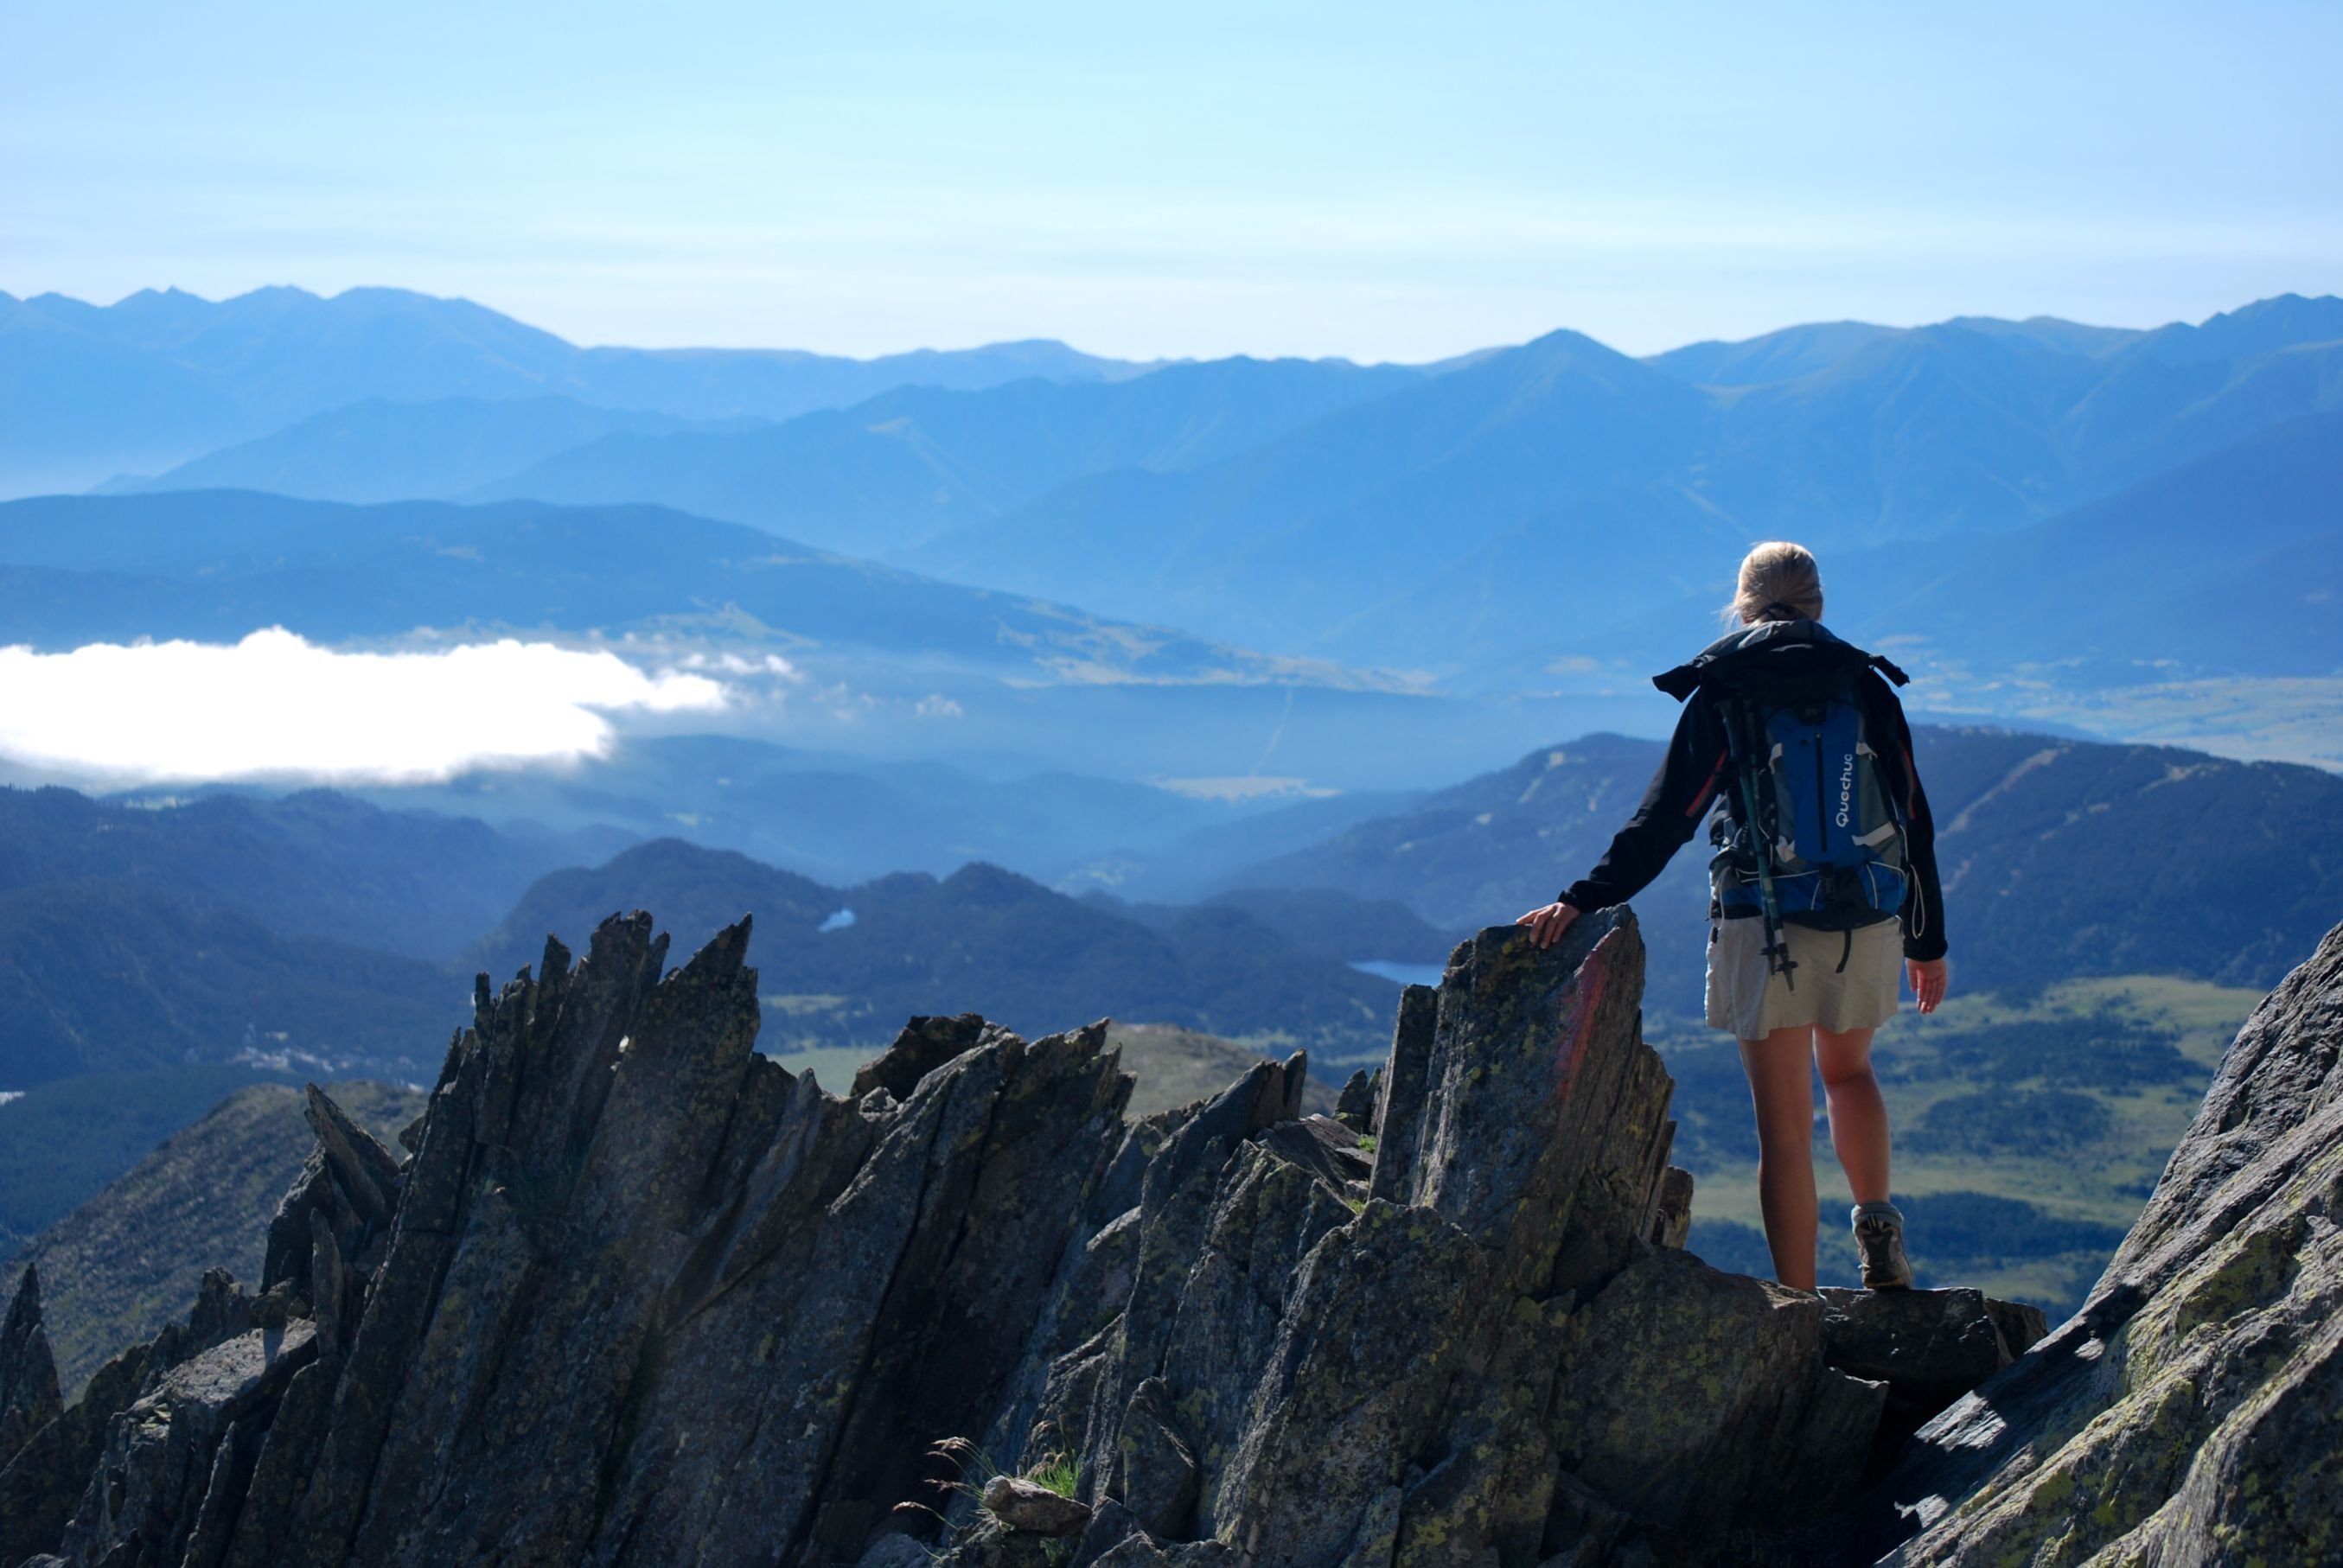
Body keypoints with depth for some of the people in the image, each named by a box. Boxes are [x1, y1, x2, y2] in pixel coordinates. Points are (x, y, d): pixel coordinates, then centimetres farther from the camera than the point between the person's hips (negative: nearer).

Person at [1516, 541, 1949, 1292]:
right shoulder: (1866, 687, 6)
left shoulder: (1722, 694, -1)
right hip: (1869, 920, 3)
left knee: (1784, 1126, 2)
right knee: (1848, 1070, 28)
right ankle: (1879, 1228, 11)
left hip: (1764, 923, -3)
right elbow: (1913, 819, 8)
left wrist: (1583, 900, -6)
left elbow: (1666, 818, -7)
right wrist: (1928, 942, 15)